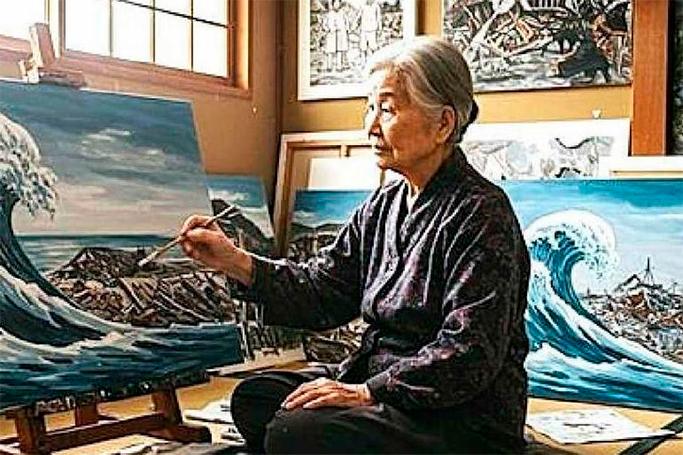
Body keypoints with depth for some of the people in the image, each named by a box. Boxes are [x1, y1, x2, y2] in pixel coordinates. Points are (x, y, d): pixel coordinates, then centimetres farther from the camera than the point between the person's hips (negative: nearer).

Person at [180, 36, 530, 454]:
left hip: (466, 421, -8)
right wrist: (236, 262, -6)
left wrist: (366, 392, -23)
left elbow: (468, 355, -22)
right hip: (379, 380, 8)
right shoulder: (384, 206, 10)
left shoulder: (479, 212, -17)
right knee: (254, 396, 5)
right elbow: (323, 292, 5)